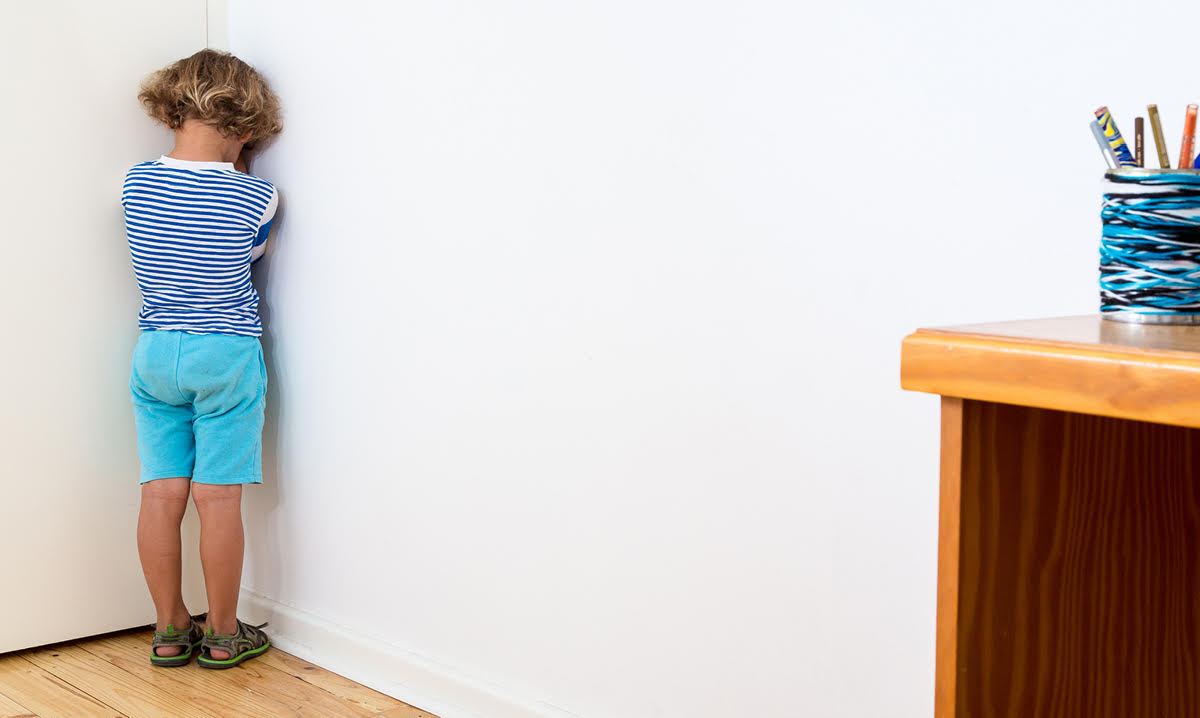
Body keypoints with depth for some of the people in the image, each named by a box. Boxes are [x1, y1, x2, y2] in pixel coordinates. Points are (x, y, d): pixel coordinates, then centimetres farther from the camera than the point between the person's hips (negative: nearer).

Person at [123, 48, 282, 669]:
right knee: (218, 498, 2)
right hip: (226, 358, -3)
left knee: (161, 494, 6)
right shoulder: (256, 197, -10)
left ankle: (170, 629, 15)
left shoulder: (135, 183, -2)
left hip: (154, 354, 3)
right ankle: (223, 634, 11)